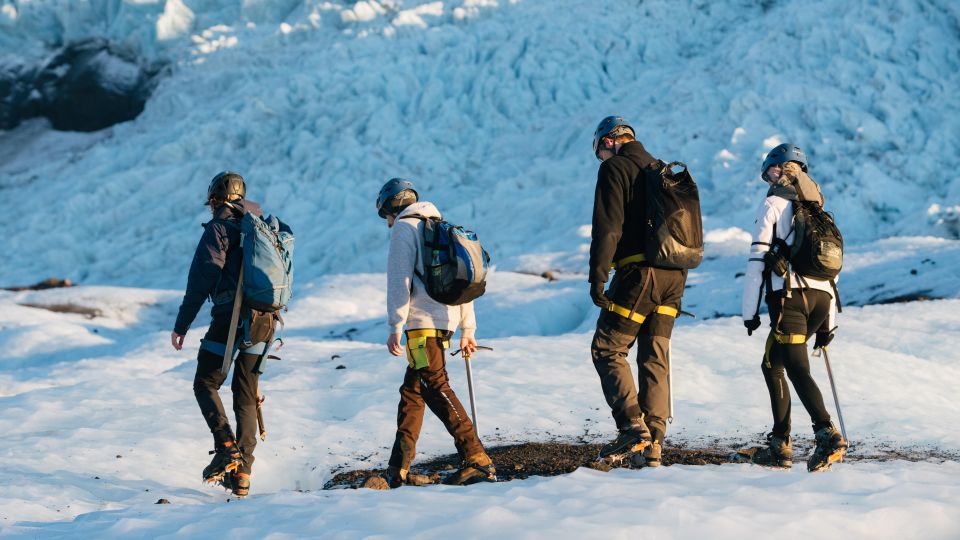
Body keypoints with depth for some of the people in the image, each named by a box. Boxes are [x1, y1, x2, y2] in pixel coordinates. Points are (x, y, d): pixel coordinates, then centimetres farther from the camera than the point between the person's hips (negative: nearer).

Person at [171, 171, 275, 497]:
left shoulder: (219, 228, -5)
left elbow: (201, 280, -10)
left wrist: (181, 325, -6)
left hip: (230, 318, -6)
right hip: (264, 320, 6)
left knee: (205, 384, 8)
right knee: (246, 396, 11)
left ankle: (227, 448, -11)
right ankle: (242, 473, 7)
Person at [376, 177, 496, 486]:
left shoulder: (404, 228, -1)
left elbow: (399, 280, -11)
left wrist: (395, 327, -13)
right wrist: (467, 329, 24)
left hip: (423, 321, -9)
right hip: (446, 320, 9)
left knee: (435, 386, -15)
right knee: (411, 390, 14)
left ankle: (477, 460, -25)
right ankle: (398, 469, 15)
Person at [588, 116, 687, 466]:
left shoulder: (614, 168, -2)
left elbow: (607, 227, -13)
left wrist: (597, 277, -13)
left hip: (638, 273, -7)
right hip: (674, 274, 7)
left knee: (608, 349, 1)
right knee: (656, 358, 9)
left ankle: (633, 426, -12)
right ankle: (654, 443, 5)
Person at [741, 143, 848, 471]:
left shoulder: (773, 205, 5)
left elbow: (758, 258, -3)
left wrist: (750, 311, 0)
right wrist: (828, 323, 25)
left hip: (790, 296, -7)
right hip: (822, 298, 7)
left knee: (797, 369, -14)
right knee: (773, 365, 19)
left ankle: (828, 435, -33)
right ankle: (780, 444, 16)